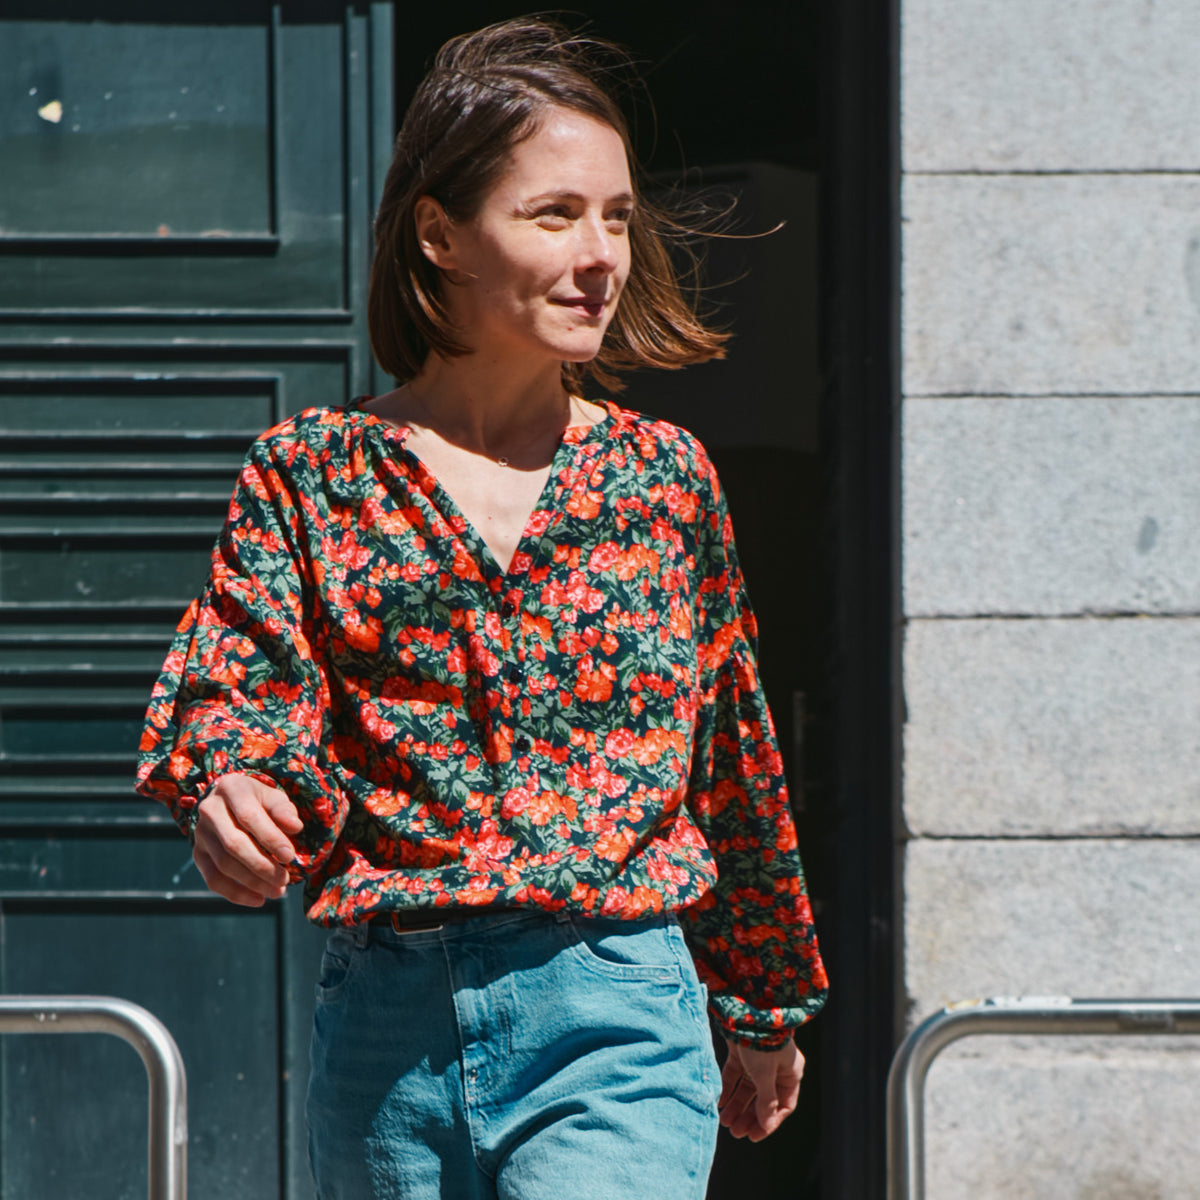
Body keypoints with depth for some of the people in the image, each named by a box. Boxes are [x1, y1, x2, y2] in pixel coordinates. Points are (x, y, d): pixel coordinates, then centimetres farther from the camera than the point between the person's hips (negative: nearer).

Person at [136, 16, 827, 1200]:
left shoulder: (664, 478, 7)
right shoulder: (309, 473, 3)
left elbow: (734, 764, 16)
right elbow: (241, 695, -7)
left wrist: (764, 1008, 25)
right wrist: (232, 801, -32)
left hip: (615, 1023, -1)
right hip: (384, 1025, 1)